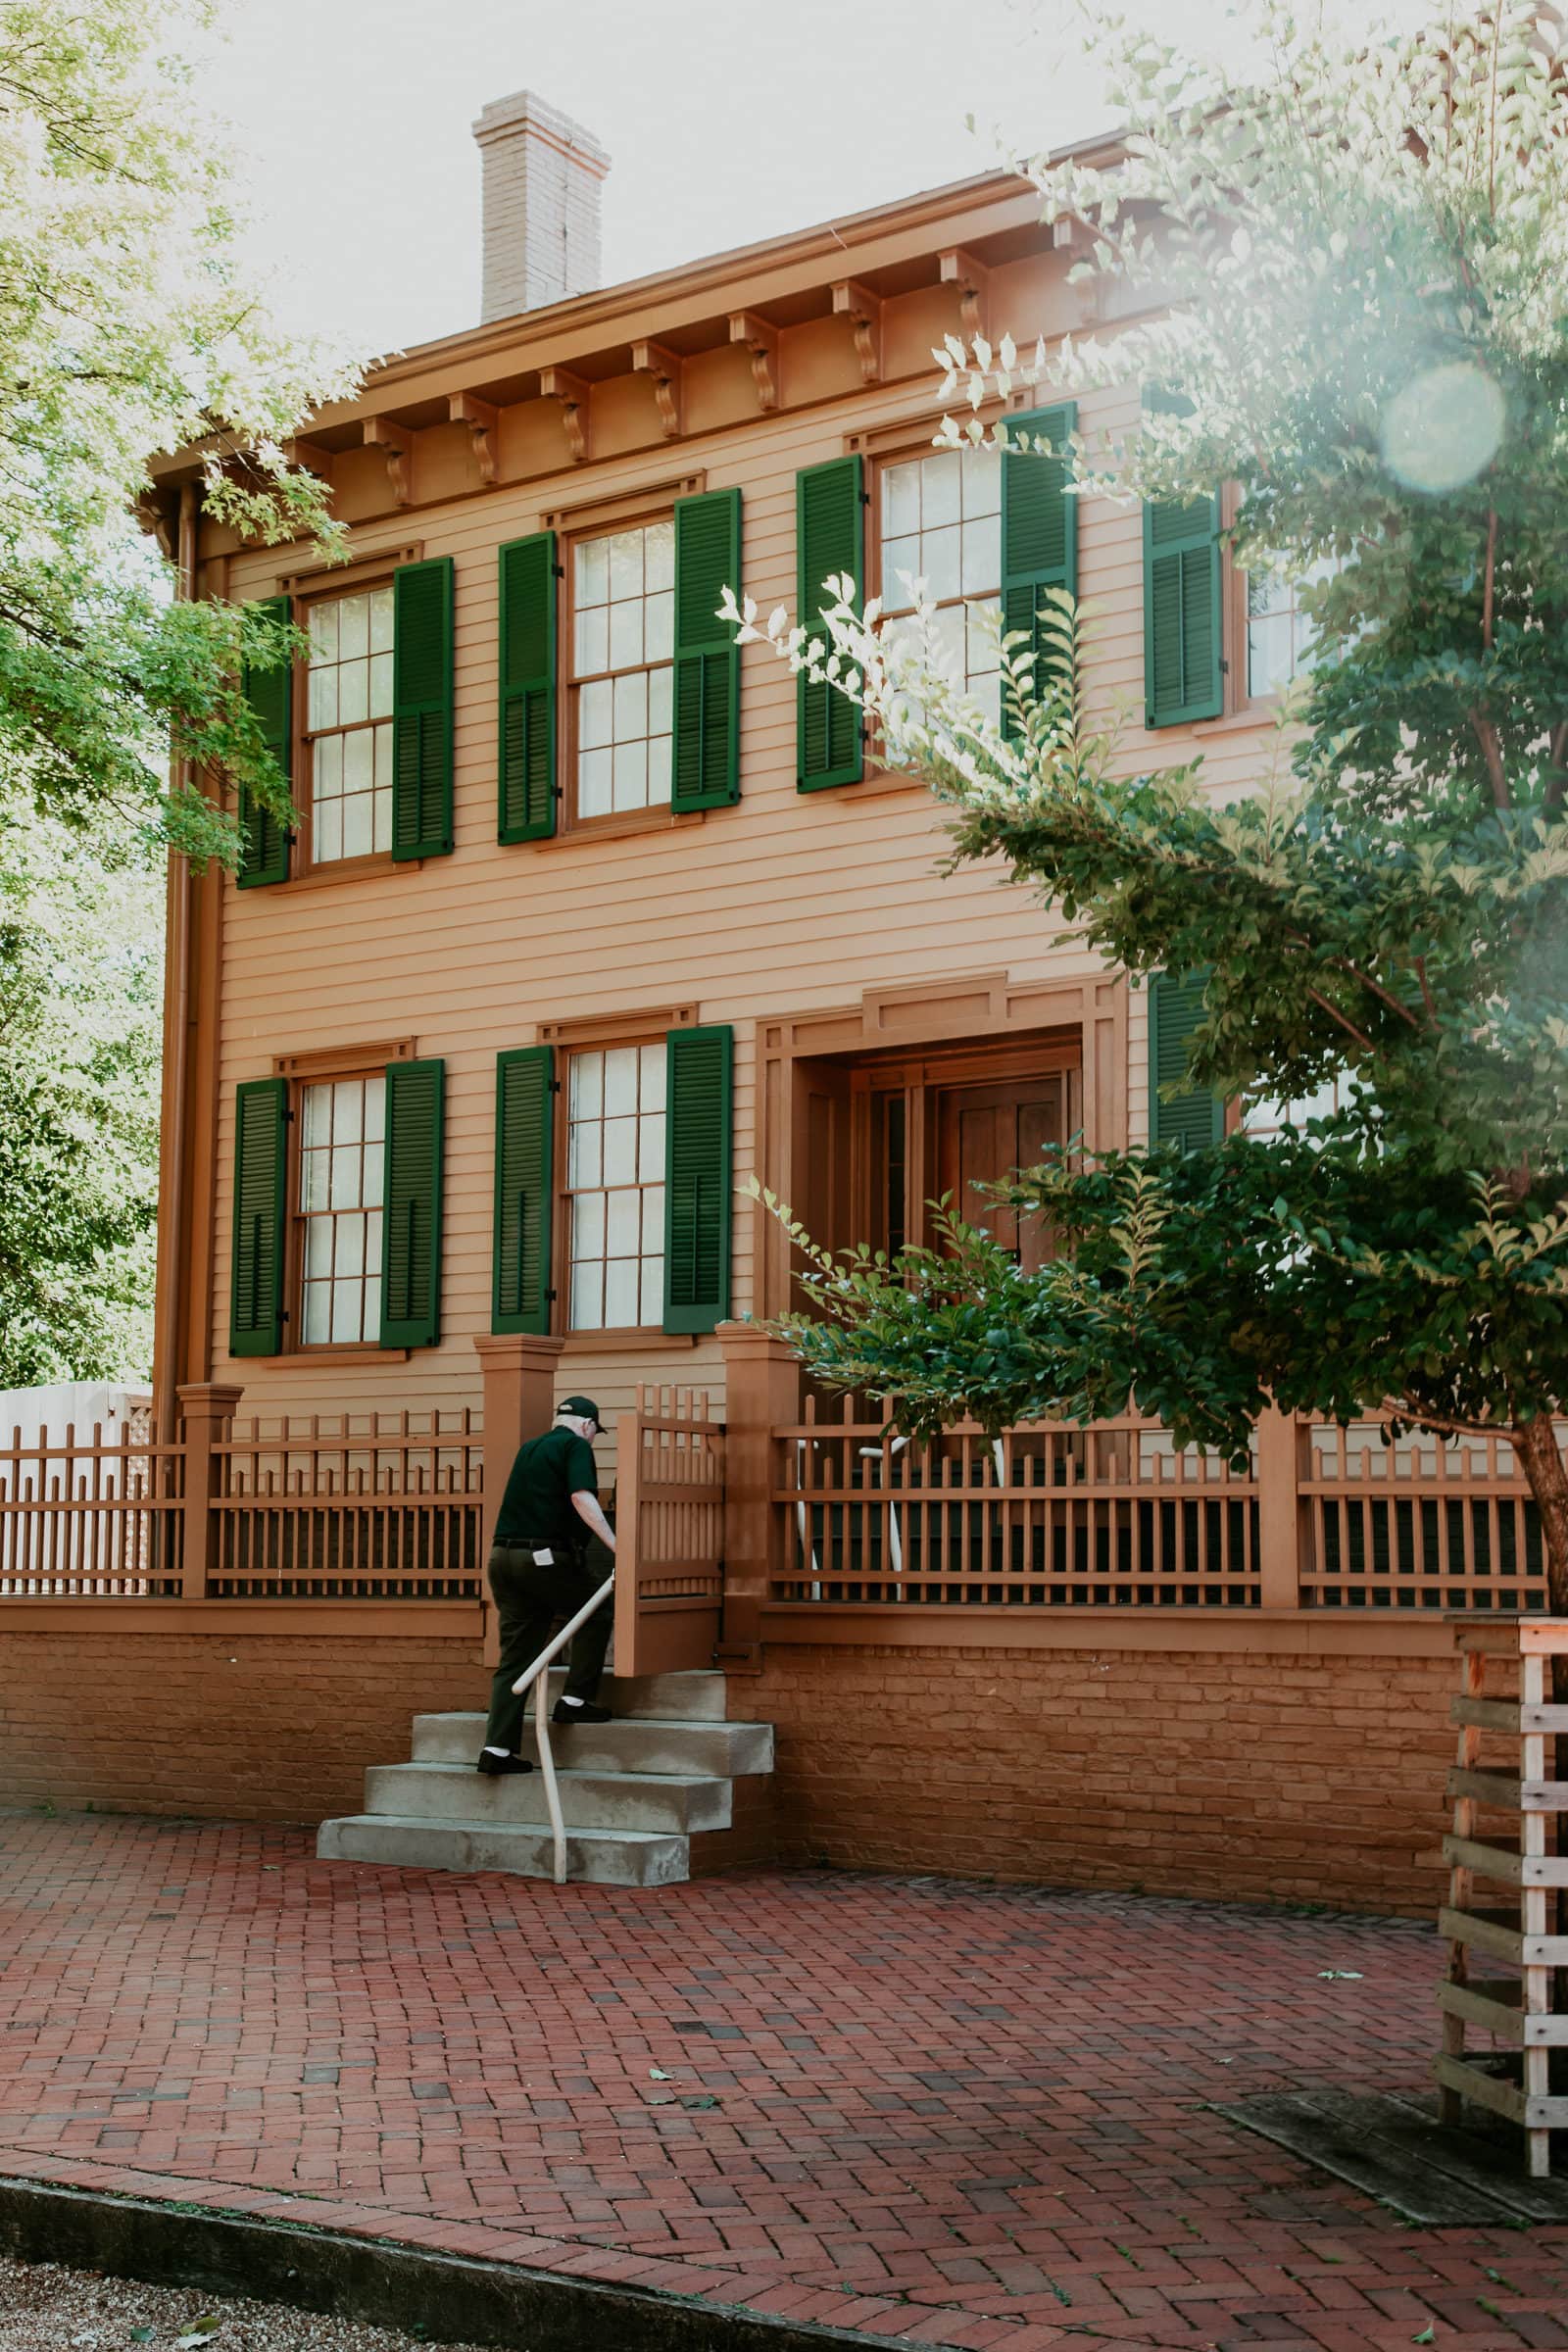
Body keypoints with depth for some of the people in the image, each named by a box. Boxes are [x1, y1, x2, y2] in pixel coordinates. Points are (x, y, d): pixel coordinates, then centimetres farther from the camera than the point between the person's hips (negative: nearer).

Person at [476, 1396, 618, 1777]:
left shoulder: (528, 1449, 22)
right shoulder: (576, 1445, -1)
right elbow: (581, 1497, -17)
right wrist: (616, 1544, -21)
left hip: (503, 1556, 7)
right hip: (545, 1558, -7)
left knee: (515, 1657, 8)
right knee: (599, 1609, 15)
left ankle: (497, 1747, 1)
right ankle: (575, 1698, 7)